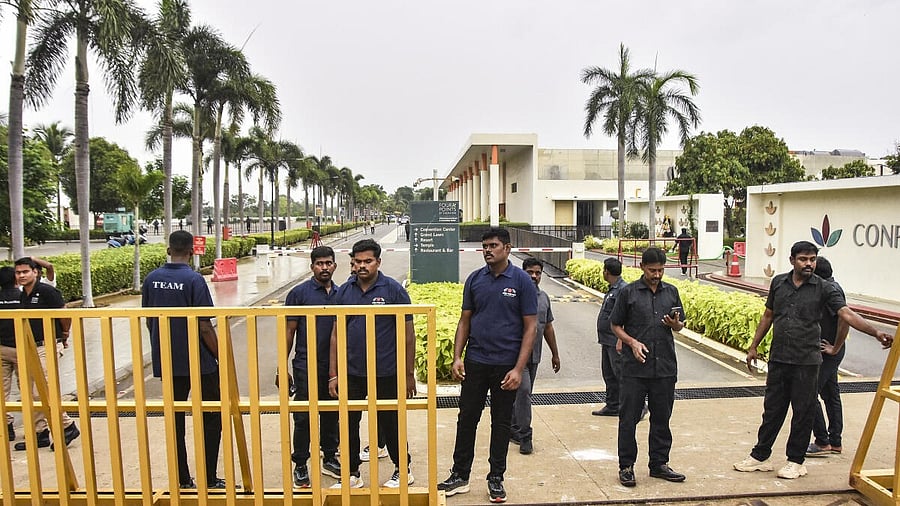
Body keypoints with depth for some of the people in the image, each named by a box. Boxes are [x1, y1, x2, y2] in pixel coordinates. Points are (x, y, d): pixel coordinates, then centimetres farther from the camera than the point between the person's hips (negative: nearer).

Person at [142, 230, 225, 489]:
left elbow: (149, 321, 9)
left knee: (175, 419, 13)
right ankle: (209, 479, 8)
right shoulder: (194, 279, -15)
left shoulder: (151, 279, 2)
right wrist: (221, 356, -7)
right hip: (198, 361, -5)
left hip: (166, 361, 5)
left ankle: (183, 480, 21)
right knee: (212, 417, 8)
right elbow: (204, 326, -16)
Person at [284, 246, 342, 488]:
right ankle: (300, 466, 18)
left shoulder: (341, 294, 6)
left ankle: (329, 459, 30)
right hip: (306, 366, -4)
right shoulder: (299, 293, -5)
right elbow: (289, 331, -4)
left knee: (331, 415, 14)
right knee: (303, 417, 3)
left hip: (334, 367, 4)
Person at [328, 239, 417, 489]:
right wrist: (333, 374, 4)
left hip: (385, 374, -4)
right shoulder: (344, 291, 3)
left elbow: (408, 333, -6)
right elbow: (336, 333, 7)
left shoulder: (393, 290, -8)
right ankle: (352, 473, 31)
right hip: (352, 372, 4)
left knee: (390, 423, 10)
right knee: (348, 424, 12)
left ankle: (403, 470, 32)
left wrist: (409, 374, -7)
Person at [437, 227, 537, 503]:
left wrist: (518, 369, -14)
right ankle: (460, 476, 23)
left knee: (501, 423, 10)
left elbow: (530, 327, -8)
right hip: (475, 362, 3)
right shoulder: (475, 279, 3)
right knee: (466, 418, 9)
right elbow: (465, 321, 8)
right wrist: (457, 357, -3)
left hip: (506, 365, -3)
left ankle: (496, 479, 25)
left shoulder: (522, 281, -7)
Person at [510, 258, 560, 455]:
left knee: (523, 393, 13)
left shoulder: (544, 297, 13)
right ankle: (525, 437, -4)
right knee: (523, 391, -11)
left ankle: (512, 429, 26)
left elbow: (548, 327, 20)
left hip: (534, 355, 7)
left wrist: (555, 354, 20)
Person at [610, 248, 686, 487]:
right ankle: (626, 466, 14)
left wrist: (674, 324, -5)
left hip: (665, 366, 4)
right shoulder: (629, 292, -1)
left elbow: (680, 325, 18)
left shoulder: (671, 292, 10)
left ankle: (659, 464, 27)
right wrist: (632, 342, -13)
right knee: (628, 417, 2)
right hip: (635, 366, -3)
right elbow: (615, 325, 3)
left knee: (661, 417, 13)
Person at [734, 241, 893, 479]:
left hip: (806, 361, -2)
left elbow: (847, 314, -14)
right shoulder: (778, 283, 6)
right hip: (778, 358, 3)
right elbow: (768, 316, 14)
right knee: (772, 408, 10)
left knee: (803, 412, 6)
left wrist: (875, 332, -30)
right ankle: (760, 456, 21)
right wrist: (754, 346, 14)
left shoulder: (824, 288, -3)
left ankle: (796, 461, 21)